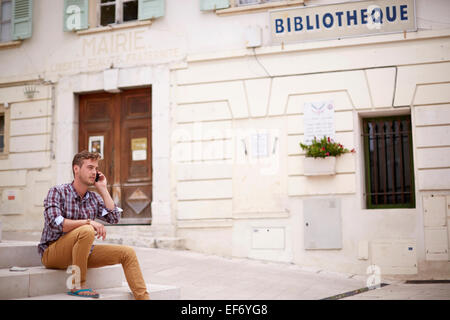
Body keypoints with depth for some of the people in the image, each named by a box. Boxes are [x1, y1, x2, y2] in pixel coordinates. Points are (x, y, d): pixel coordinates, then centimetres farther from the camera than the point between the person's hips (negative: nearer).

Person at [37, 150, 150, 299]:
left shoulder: (94, 198, 9)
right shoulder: (57, 192, -9)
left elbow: (114, 218, -4)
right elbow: (55, 223, -24)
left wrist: (103, 188, -2)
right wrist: (89, 222, -27)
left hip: (81, 253, 7)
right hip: (52, 253, -6)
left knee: (127, 253, -4)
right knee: (87, 230, -35)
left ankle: (143, 297, 0)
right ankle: (79, 285, -24)